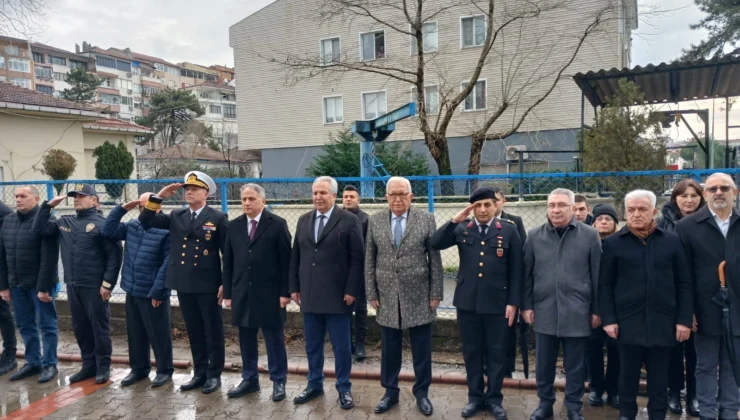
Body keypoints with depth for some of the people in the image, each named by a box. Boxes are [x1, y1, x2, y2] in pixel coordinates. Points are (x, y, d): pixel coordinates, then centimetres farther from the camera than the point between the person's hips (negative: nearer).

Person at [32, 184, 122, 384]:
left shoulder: (102, 223, -9)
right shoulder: (65, 222, 11)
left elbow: (114, 255, -12)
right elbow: (38, 229, 8)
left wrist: (108, 283, -15)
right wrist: (48, 205, 0)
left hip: (94, 286, -6)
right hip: (72, 286, 6)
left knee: (99, 327, 4)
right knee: (80, 328, 14)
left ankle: (103, 367, 17)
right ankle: (89, 365, 27)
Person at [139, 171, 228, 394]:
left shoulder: (218, 218, -5)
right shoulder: (176, 216, 10)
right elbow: (145, 221, 7)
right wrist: (159, 197, -4)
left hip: (208, 285, -5)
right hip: (184, 285, 5)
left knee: (213, 332, 6)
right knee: (194, 333, 14)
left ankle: (214, 375, 19)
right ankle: (199, 373, 26)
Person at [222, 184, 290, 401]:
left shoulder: (277, 224, -4)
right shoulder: (234, 226, 9)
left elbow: (286, 261, -6)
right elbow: (228, 262, 9)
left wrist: (285, 292, -10)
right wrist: (228, 293, 5)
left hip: (269, 293, -4)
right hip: (242, 293, 4)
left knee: (274, 339, 6)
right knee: (246, 339, 12)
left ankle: (278, 381, 18)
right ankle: (249, 379, 26)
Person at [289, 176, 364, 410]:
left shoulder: (349, 221, -5)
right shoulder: (304, 221, 11)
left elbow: (357, 259, -8)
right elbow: (295, 256, 13)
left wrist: (351, 291, -13)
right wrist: (294, 287, 8)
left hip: (338, 296, -4)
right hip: (309, 295, 5)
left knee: (341, 346, 6)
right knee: (312, 345, 14)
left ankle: (344, 389, 20)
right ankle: (314, 385, 28)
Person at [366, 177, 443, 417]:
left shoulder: (426, 219, -2)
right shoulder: (375, 221, 3)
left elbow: (435, 258, -1)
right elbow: (370, 260, 5)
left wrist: (436, 293, -4)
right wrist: (372, 294, 1)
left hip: (419, 296, -1)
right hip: (387, 297, 2)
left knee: (422, 350, 9)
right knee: (390, 349, 12)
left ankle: (421, 393, 26)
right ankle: (390, 392, 28)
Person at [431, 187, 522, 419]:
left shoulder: (509, 230, -1)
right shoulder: (462, 229, 4)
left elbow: (516, 270, 0)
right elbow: (435, 243, -8)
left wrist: (513, 302, -4)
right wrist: (455, 220, -16)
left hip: (497, 303, -1)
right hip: (467, 302, 2)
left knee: (496, 352, 10)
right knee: (471, 352, 12)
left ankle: (494, 398, 25)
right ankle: (475, 396, 27)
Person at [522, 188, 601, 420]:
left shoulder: (590, 235, -3)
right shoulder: (534, 236, 3)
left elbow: (597, 276, 0)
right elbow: (527, 274, 6)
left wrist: (596, 310, 1)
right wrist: (527, 305, 4)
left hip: (577, 312, -1)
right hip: (544, 311, 2)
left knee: (575, 365, 11)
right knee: (544, 364, 12)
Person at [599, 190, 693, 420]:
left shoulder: (672, 241, 5)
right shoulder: (613, 243, 0)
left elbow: (684, 284, 5)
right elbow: (605, 285, 0)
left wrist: (684, 319, 0)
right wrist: (608, 319, -6)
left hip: (662, 321, 1)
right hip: (628, 321, -1)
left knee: (659, 377, 11)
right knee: (628, 374, 10)